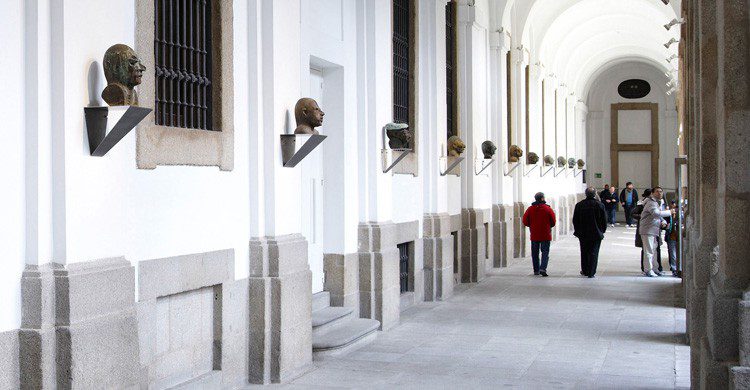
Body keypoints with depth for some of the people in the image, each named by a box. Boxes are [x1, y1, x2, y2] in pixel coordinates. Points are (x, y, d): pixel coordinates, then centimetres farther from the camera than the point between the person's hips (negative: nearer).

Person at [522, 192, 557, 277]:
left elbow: (525, 222, 2)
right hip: (546, 235, -2)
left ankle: (536, 270, 14)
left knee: (535, 253, 11)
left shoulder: (530, 209, 0)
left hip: (534, 235, 2)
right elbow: (553, 222, -2)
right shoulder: (548, 209, -6)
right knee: (545, 252, 0)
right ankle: (543, 268, -17)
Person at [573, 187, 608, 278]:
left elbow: (575, 220, 3)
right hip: (596, 233, -2)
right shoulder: (600, 205, -7)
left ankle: (585, 271, 22)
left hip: (583, 234, 2)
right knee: (593, 253, 3)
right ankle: (591, 272, 1)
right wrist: (603, 230, 11)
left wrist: (577, 231, 13)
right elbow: (604, 220, -2)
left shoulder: (579, 205, -3)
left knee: (584, 253, 14)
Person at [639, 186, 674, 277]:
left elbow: (659, 215, 26)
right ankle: (648, 270, -3)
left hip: (655, 230, 10)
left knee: (654, 250, 15)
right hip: (648, 230, -10)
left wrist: (663, 222, 3)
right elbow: (656, 213, -31)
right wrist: (669, 212, -26)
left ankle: (653, 268, 23)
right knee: (649, 250, -8)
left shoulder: (659, 203, 19)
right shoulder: (651, 203, -14)